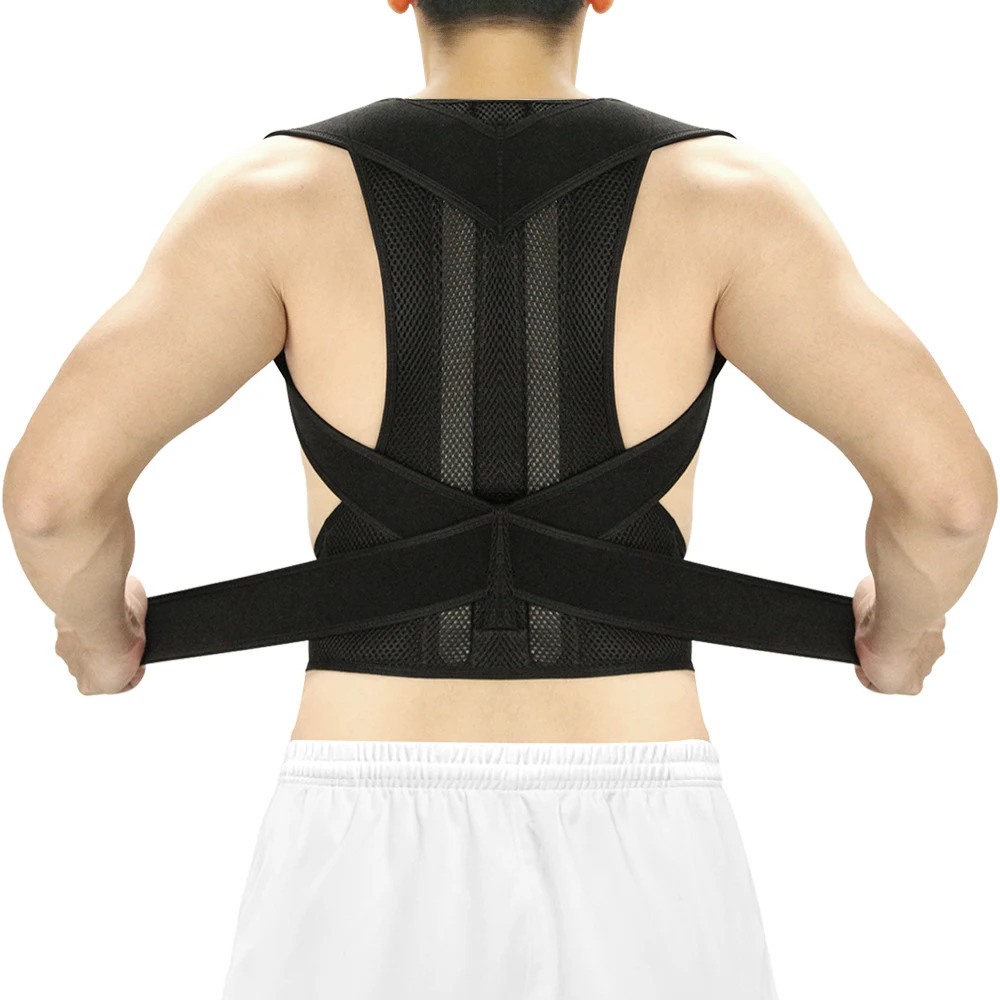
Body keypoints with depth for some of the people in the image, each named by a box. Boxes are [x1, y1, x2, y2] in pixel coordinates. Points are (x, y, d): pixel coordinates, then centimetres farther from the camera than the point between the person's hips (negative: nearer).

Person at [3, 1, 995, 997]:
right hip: (638, 870, 1)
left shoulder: (274, 196, -3)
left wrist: (95, 626, 13)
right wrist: (905, 627, 12)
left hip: (371, 867, 0)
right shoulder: (725, 194, -2)